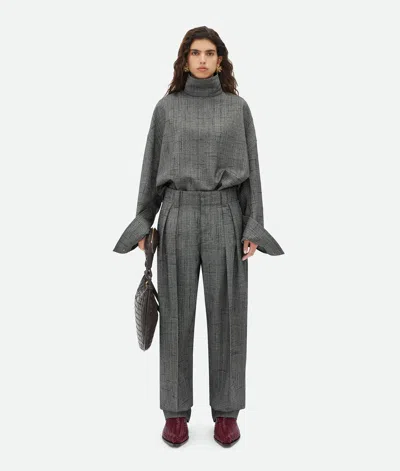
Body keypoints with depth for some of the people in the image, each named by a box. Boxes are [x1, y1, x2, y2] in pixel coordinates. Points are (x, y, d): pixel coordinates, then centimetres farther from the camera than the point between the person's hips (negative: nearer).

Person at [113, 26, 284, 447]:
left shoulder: (238, 108, 8)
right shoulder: (166, 107, 8)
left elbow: (251, 168, 5)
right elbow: (152, 166, 9)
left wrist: (253, 228, -3)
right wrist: (142, 224, 3)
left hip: (225, 216, 0)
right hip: (178, 216, 0)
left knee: (226, 313, 3)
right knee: (177, 313, 3)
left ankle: (226, 410, 18)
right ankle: (176, 411, 17)